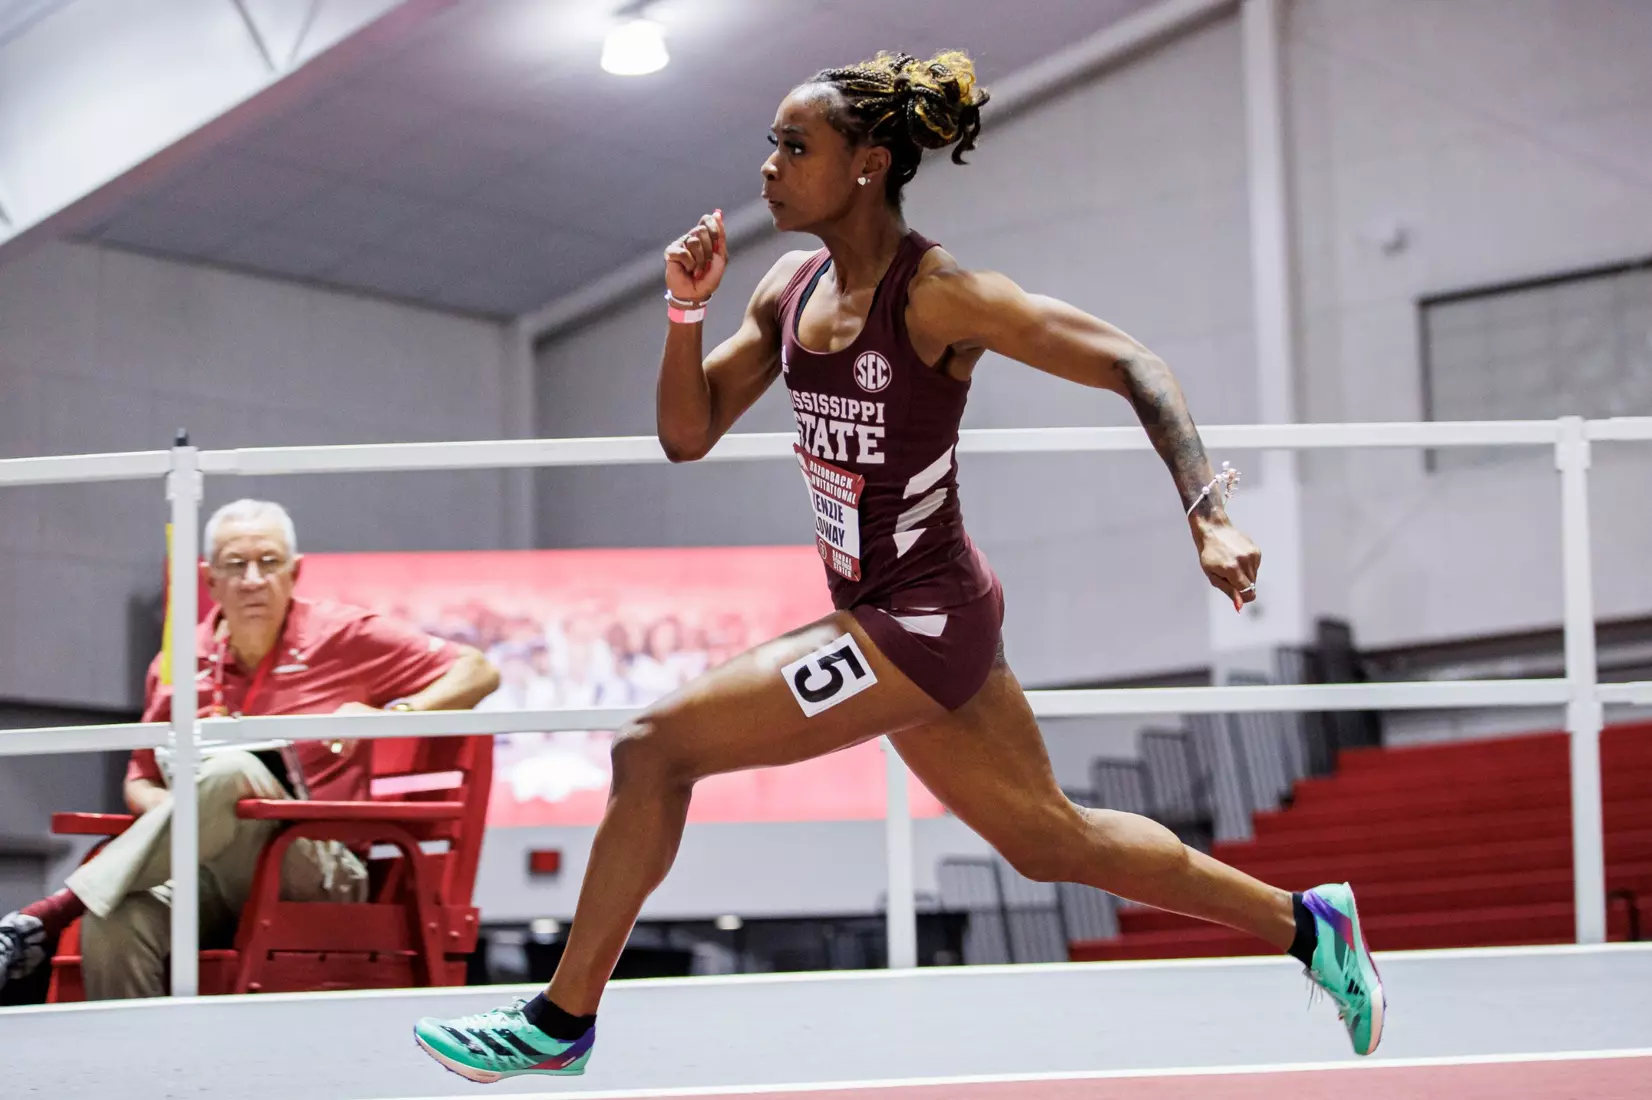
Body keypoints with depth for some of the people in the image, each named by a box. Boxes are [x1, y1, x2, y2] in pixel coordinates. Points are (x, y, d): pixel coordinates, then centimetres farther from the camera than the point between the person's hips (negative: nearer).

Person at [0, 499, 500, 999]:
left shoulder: (344, 636, 5)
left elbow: (479, 673, 5)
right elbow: (140, 782, 24)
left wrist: (389, 716, -12)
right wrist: (166, 807, -2)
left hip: (319, 872, -3)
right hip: (212, 880, 3)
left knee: (230, 772, -34)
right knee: (116, 924, -35)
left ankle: (49, 915, -35)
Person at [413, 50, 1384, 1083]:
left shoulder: (936, 294, -18)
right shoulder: (791, 289, 5)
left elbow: (1132, 363, -18)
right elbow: (687, 435, 9)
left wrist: (1208, 516, -27)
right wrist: (686, 310, -7)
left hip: (920, 621, -9)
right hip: (884, 615, 9)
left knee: (654, 748, -12)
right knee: (1055, 841, 20)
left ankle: (562, 1020, 3)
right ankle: (1308, 925, 34)